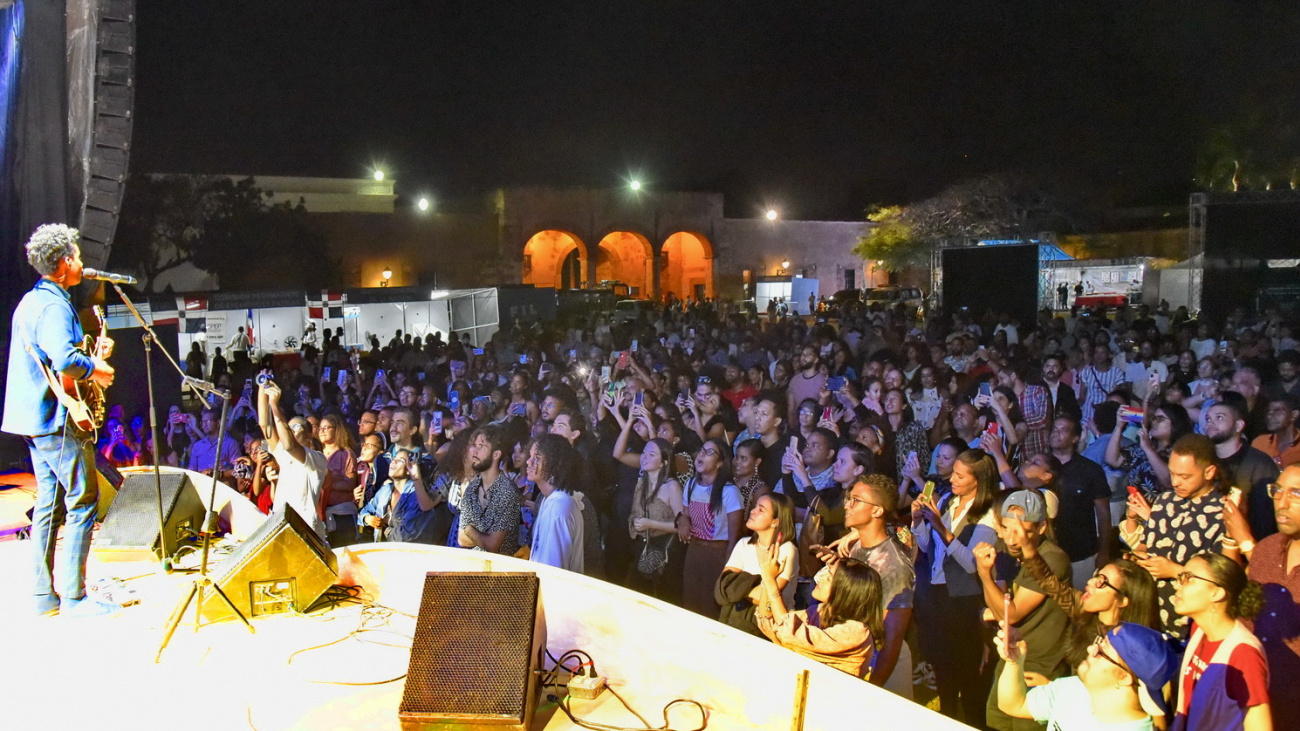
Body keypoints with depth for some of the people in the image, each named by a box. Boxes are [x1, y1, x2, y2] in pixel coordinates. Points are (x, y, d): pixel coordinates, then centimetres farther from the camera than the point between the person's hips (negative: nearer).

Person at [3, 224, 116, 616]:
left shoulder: (32, 300, 16)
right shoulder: (54, 306, -17)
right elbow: (64, 359, -32)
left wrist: (91, 355, 11)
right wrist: (94, 369, -14)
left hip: (34, 418, 10)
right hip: (58, 420, -10)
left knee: (49, 504, 13)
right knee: (83, 503, -5)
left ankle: (44, 595, 19)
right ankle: (73, 597, -2)